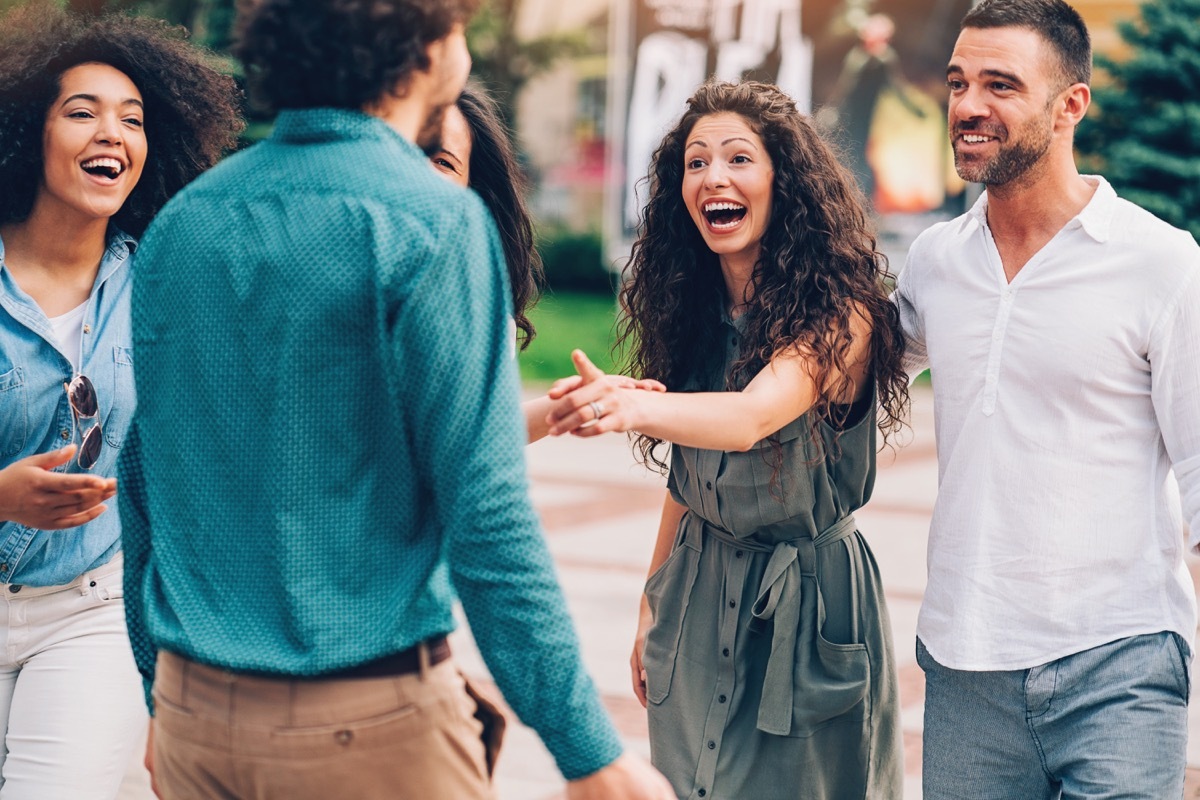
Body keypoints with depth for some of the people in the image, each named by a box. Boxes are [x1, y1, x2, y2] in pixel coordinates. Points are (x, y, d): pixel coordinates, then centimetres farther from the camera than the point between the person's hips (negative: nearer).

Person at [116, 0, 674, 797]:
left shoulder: (177, 222, 5)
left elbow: (143, 482, 11)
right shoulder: (432, 222, -13)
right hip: (365, 727, -5)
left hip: (195, 722, 6)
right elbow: (486, 515, -17)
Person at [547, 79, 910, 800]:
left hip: (808, 602, -6)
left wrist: (629, 407, -50)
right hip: (698, 600, 6)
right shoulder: (694, 309, 3)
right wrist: (653, 604, 13)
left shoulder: (840, 312, -16)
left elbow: (752, 417, -34)